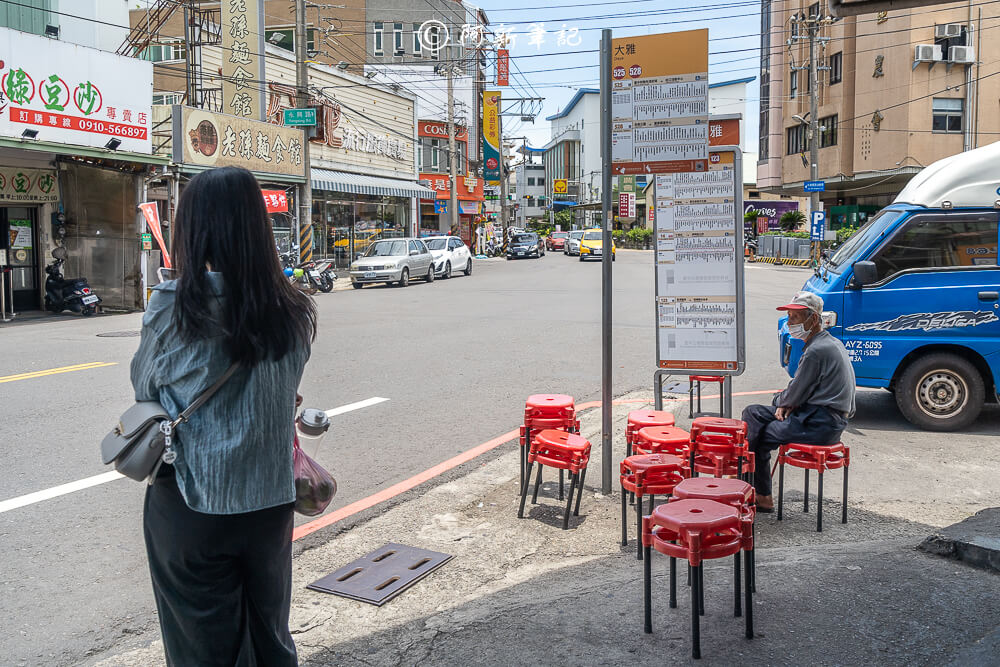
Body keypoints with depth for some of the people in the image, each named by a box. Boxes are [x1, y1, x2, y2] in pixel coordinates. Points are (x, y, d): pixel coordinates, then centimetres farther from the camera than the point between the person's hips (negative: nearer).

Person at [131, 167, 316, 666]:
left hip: (191, 508, -3)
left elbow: (145, 390, -1)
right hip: (271, 502, 3)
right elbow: (286, 396, 3)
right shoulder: (293, 311, -5)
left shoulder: (172, 307, -16)